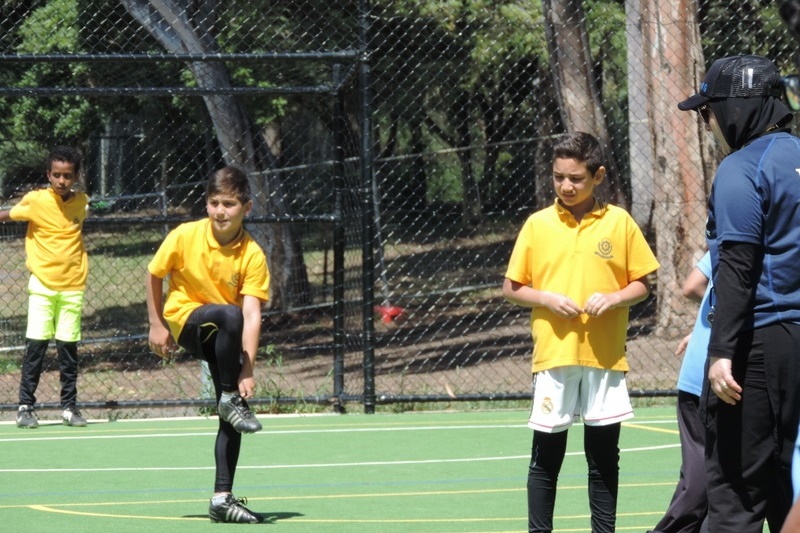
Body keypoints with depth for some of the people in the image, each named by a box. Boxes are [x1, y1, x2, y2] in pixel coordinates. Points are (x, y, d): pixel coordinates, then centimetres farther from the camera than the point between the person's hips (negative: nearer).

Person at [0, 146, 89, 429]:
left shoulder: (82, 201, 2)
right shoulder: (36, 200, -9)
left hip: (73, 286, 3)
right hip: (42, 284, -3)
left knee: (68, 347, 6)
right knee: (36, 344, -5)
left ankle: (69, 407, 14)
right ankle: (25, 406, 2)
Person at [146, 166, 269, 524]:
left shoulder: (252, 255, -16)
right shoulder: (185, 237, -14)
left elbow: (252, 315, -22)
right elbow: (153, 275, 2)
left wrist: (247, 370, -30)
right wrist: (157, 325, 0)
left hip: (226, 337, 2)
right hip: (185, 319, -2)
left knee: (232, 414, -7)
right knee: (229, 315, -35)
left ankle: (222, 498, -3)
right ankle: (229, 398, -22)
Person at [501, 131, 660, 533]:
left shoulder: (619, 222, 2)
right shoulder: (538, 225, 2)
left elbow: (642, 285, 7)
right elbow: (511, 288, 6)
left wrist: (613, 298, -12)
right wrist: (548, 298, -11)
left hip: (605, 356, 0)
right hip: (553, 354, 0)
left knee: (604, 453, 7)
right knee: (546, 453, 3)